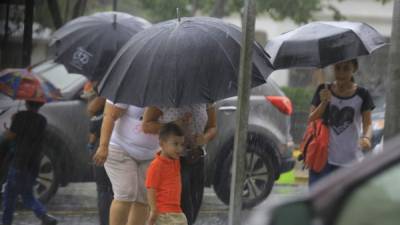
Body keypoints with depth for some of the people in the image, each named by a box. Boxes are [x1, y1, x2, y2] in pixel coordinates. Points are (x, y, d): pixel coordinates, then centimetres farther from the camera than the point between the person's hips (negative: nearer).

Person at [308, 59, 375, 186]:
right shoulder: (323, 91, 4)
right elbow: (311, 120, 3)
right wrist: (324, 102, -14)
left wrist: (366, 137, -25)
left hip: (350, 161, 0)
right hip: (323, 159, 0)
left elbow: (367, 124, -2)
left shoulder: (362, 95, 2)